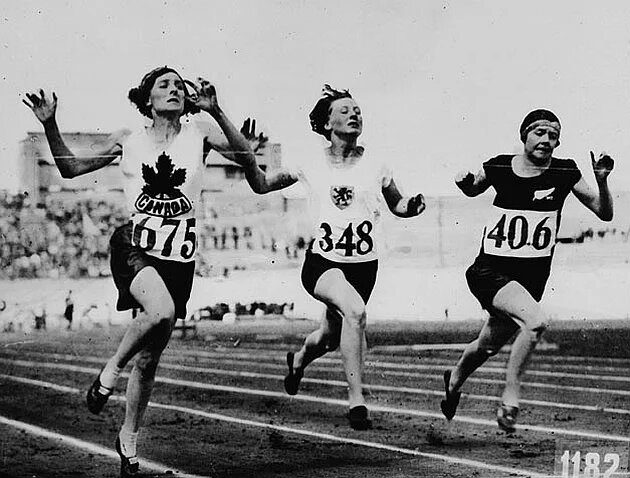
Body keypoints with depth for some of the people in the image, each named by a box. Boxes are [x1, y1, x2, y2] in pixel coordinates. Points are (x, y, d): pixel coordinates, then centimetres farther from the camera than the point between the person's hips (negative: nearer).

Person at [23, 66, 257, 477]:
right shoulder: (129, 140, 8)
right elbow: (70, 168, 14)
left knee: (149, 359, 8)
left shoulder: (199, 133, 6)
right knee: (162, 311, -34)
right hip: (134, 246, -2)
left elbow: (245, 154, -10)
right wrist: (50, 125, 1)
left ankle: (129, 440, 28)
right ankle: (111, 370, -8)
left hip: (180, 257, 2)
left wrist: (215, 111, -20)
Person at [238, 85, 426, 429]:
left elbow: (397, 205, 18)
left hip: (363, 266, 3)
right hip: (322, 262, -3)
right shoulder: (312, 168, 0)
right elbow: (262, 185, 10)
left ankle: (299, 359, 56)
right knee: (354, 310, -33)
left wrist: (412, 206, -4)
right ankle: (356, 399, -25)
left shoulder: (375, 167, 3)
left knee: (330, 338, 18)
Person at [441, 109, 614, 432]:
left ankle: (454, 381, 50)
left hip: (532, 277, 3)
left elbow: (605, 213, -2)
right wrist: (465, 182, -3)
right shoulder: (498, 167, -2)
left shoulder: (565, 173, -3)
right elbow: (473, 190, 19)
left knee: (489, 345, 18)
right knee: (536, 321, -29)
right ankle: (510, 399, -15)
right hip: (490, 271, -3)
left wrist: (601, 181, -19)